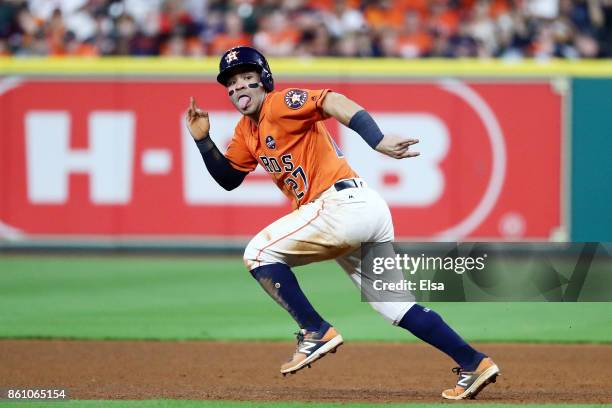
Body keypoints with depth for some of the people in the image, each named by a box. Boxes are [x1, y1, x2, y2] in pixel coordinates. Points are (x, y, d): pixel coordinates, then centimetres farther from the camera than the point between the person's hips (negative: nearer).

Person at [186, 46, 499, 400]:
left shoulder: (281, 104, -6)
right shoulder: (247, 131, 20)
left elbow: (336, 103, -22)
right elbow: (228, 178, 27)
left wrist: (379, 142, -36)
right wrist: (203, 140, 12)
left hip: (346, 202, -10)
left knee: (259, 253, -7)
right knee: (397, 306, 9)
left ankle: (317, 332, -6)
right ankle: (474, 364, 8)